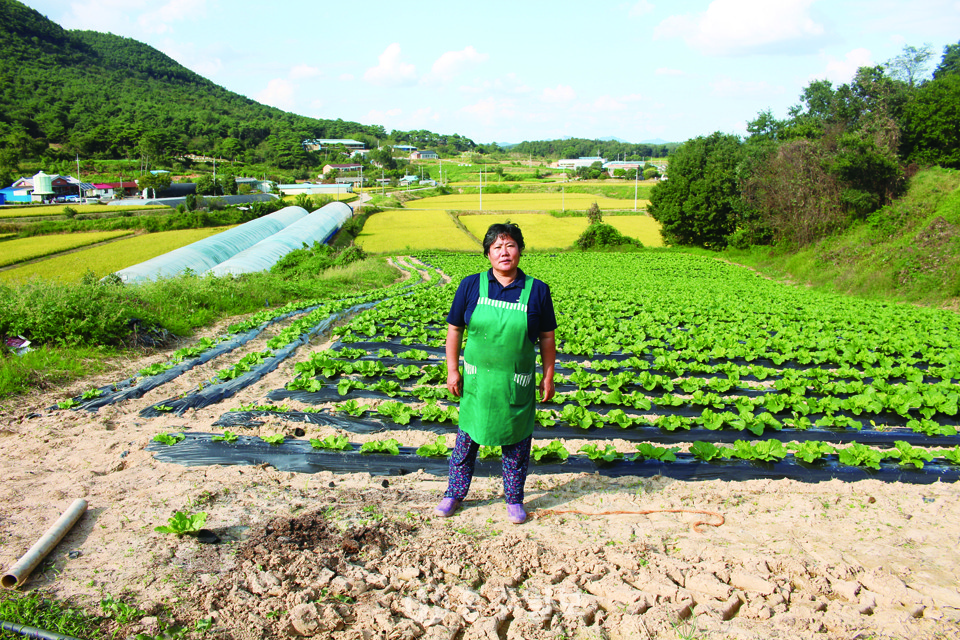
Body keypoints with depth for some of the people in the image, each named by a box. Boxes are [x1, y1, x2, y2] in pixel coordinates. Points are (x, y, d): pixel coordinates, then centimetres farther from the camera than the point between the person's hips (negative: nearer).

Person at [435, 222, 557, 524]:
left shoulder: (537, 290, -5)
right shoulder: (471, 285, -4)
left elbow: (547, 337, 2)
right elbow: (454, 329, 3)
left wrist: (548, 377, 2)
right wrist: (452, 369, 1)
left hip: (517, 383, 0)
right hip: (477, 380, 1)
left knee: (517, 441, 13)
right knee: (467, 437, 13)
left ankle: (514, 500, 34)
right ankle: (454, 494, 34)